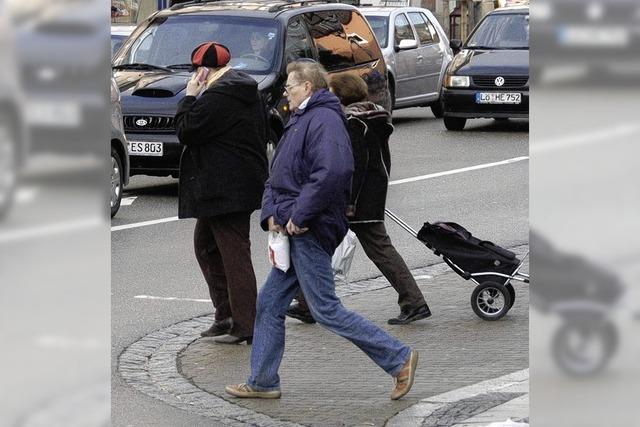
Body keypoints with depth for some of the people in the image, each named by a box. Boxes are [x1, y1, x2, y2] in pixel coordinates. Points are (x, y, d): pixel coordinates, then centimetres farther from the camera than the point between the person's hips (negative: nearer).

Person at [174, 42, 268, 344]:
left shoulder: (217, 98, -20)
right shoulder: (245, 91, 13)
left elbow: (186, 132, -16)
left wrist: (189, 97, -7)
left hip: (226, 190, -11)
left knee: (234, 254, -8)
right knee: (206, 246, 19)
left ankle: (244, 325, -6)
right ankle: (226, 315, 21)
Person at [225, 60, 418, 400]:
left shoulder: (324, 121, -14)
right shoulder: (300, 121, 20)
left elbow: (332, 172, -29)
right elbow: (278, 177, 22)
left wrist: (298, 215, -24)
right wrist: (271, 213, 3)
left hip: (310, 233, -10)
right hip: (296, 233, 10)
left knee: (326, 310, -8)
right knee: (269, 305, 11)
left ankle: (399, 359, -3)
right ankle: (262, 382, 17)